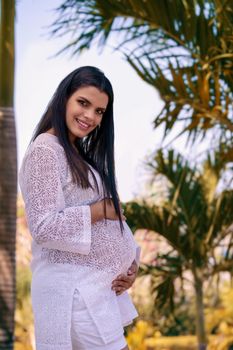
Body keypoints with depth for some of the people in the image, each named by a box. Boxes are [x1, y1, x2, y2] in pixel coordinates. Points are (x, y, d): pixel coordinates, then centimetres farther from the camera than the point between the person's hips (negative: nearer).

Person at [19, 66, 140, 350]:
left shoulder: (81, 154, 17)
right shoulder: (45, 150, -12)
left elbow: (112, 211, 16)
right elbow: (45, 227, -21)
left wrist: (131, 261, 2)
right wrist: (99, 211, -11)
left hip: (104, 281, 9)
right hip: (76, 286, -9)